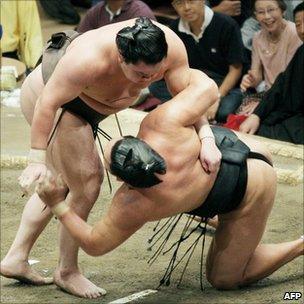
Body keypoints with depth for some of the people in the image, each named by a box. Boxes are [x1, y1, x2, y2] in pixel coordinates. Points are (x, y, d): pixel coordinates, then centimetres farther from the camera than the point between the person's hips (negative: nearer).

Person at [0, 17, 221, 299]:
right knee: (86, 186, -8)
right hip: (46, 94, -8)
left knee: (63, 183, 19)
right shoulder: (90, 60, -42)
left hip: (81, 103, 8)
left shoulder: (171, 46, -27)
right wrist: (37, 161, -32)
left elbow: (191, 92, -18)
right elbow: (49, 103, -34)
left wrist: (206, 138, -31)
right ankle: (67, 272, 10)